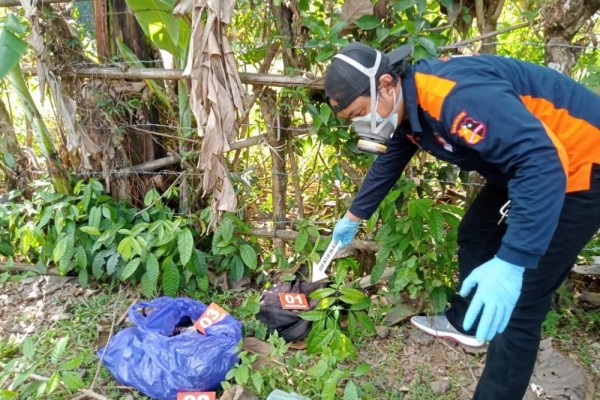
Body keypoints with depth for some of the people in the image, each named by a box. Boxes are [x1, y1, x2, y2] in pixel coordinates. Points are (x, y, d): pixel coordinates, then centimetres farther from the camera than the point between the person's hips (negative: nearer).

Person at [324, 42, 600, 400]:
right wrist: (353, 217, 26)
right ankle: (464, 322, 42)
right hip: (530, 162, 10)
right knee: (475, 234, 21)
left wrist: (510, 262, -43)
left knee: (516, 304, -7)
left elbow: (543, 161, -38)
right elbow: (387, 165, 16)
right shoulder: (407, 107, -1)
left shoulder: (453, 93, -33)